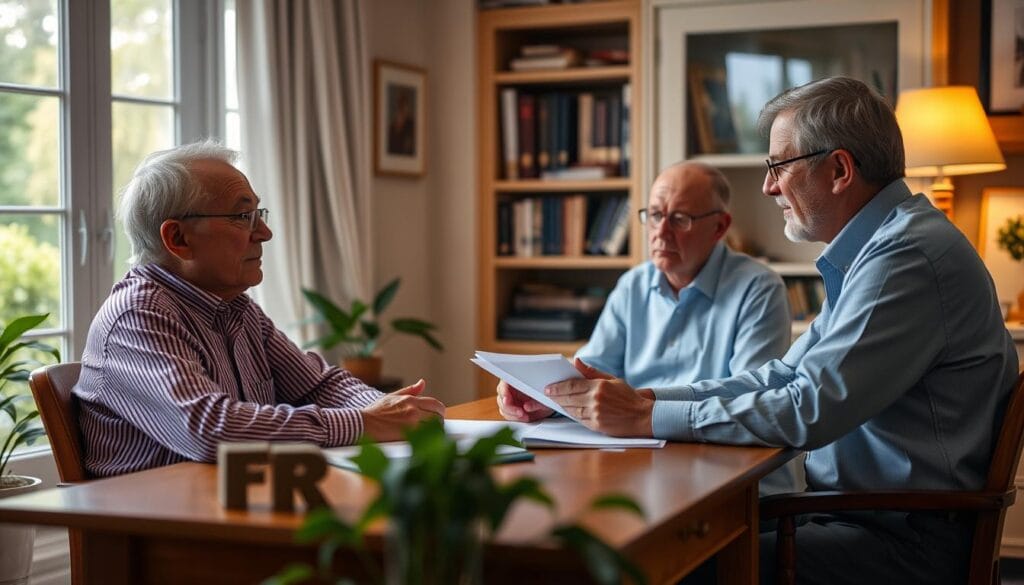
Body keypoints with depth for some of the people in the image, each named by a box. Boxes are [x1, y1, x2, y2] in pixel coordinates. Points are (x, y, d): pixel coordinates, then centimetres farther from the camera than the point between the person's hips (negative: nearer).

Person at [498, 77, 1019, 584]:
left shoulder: (909, 256, -18)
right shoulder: (872, 251, 16)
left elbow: (809, 411, -24)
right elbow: (783, 377, 15)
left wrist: (646, 417, -19)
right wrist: (645, 398, 3)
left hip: (911, 541, -9)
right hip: (853, 508, 9)